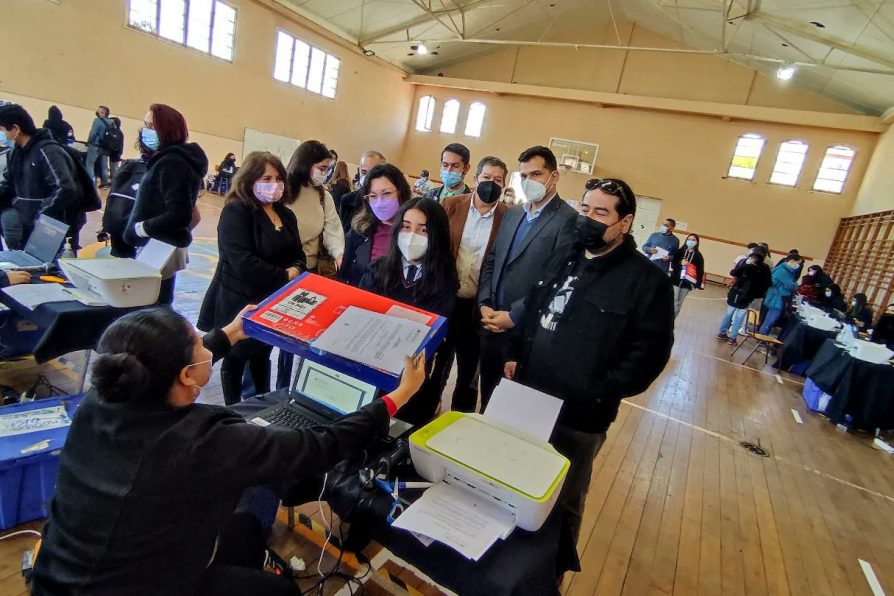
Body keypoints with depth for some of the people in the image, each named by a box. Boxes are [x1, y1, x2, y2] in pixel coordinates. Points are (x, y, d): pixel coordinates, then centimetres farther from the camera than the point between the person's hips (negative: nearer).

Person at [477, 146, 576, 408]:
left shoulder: (568, 219, -11)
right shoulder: (513, 213, 13)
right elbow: (491, 261, 13)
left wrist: (514, 315, -16)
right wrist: (485, 305, -1)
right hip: (491, 323, 6)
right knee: (488, 397, 20)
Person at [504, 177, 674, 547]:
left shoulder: (648, 280, -12)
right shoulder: (563, 259, 9)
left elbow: (649, 353, -15)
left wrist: (598, 395, -19)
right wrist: (515, 355, 8)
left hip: (579, 417, -6)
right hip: (528, 397, 6)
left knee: (562, 502, 16)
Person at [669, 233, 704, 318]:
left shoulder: (698, 256, 3)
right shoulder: (680, 251, 3)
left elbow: (700, 271, 2)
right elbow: (672, 264, 3)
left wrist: (698, 284, -7)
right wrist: (680, 263, -17)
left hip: (687, 284, 1)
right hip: (675, 281, -1)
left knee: (679, 304, 6)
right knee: (673, 302, -6)